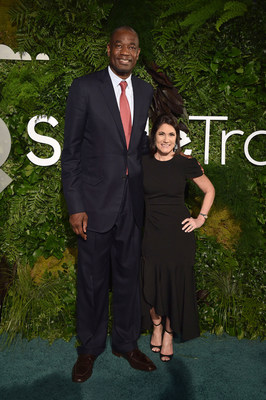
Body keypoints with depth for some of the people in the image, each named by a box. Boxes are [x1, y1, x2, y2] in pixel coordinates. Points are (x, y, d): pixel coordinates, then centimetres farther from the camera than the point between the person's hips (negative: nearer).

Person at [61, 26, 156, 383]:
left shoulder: (146, 92, 9)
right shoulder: (84, 88, -5)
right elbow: (71, 150, -6)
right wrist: (74, 206, -11)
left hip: (133, 202, 4)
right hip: (96, 201, -3)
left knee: (129, 275, 15)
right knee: (93, 279, 9)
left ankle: (126, 343, 34)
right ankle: (89, 348, 31)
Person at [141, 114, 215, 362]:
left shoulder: (186, 164, -3)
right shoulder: (142, 163, -1)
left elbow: (209, 190, 11)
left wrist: (201, 218, 4)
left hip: (179, 233, -1)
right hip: (151, 232, 1)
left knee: (176, 284, 5)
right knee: (152, 284, 5)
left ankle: (169, 334, 26)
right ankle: (156, 327, 32)